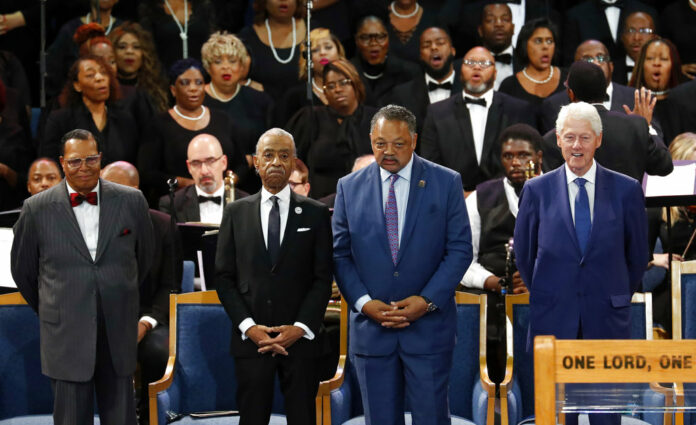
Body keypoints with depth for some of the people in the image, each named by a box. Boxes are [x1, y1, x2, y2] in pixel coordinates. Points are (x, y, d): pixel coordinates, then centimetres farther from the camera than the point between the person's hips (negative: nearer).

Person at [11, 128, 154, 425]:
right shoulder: (37, 209, -2)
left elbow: (143, 257, 16)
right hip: (66, 340, -1)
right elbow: (23, 270, 10)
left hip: (119, 337, 1)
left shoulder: (131, 201, 2)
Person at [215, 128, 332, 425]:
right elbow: (224, 277, 5)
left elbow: (323, 277, 1)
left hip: (301, 338, -1)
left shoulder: (315, 214, 5)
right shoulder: (236, 213, 8)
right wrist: (248, 327, -7)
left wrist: (300, 328, -10)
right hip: (250, 340, 1)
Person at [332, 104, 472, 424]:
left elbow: (460, 249, -1)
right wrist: (364, 302, -9)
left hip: (428, 324, -2)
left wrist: (427, 301, -12)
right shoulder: (349, 188, 5)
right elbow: (340, 254, 5)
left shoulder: (446, 183, 0)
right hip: (370, 327, 2)